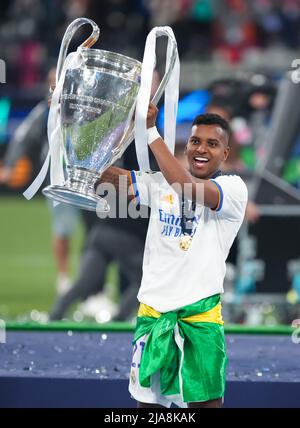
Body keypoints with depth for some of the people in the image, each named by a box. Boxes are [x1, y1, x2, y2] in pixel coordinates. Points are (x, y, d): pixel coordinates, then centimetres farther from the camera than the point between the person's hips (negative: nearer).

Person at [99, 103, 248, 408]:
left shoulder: (234, 188, -5)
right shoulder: (160, 183, 10)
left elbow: (188, 187, -23)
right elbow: (107, 174, 1)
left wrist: (151, 132, -24)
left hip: (200, 313, -4)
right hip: (152, 310, 4)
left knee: (205, 402, -4)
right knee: (147, 401, 9)